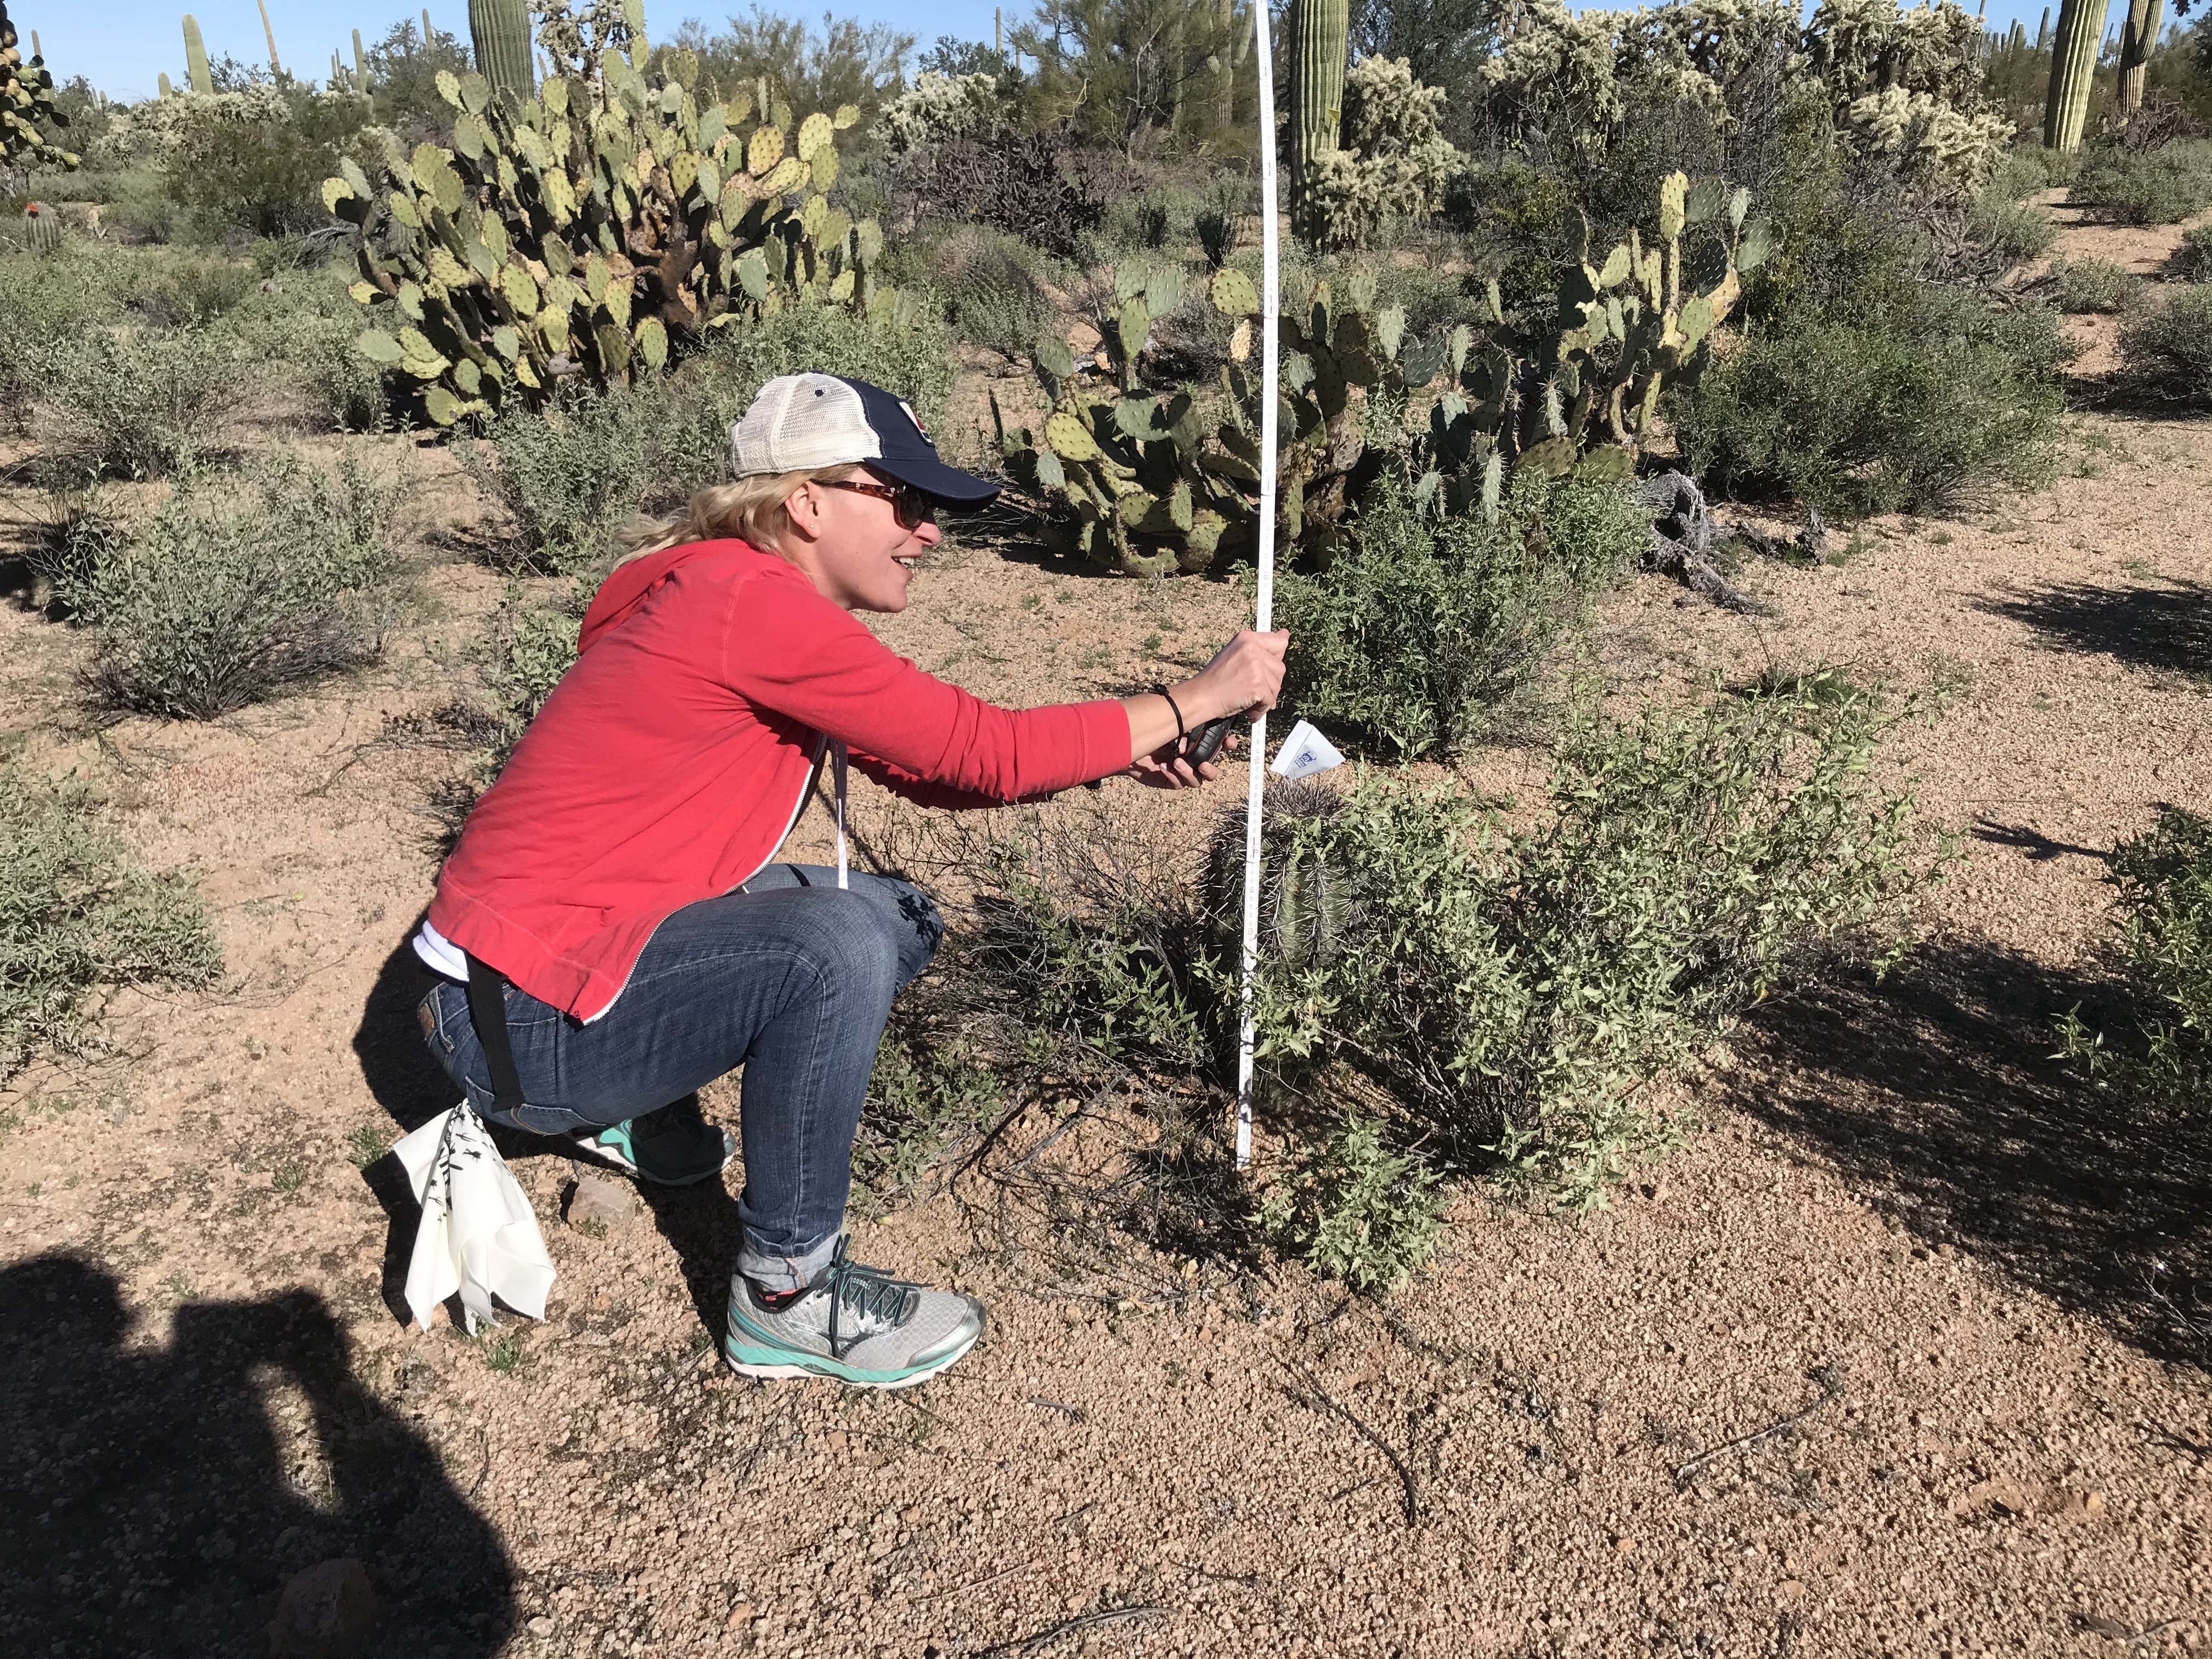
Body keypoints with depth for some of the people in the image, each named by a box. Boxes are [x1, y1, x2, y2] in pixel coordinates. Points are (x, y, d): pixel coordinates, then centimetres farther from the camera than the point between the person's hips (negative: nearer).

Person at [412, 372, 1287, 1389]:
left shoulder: (761, 600, 7)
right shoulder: (745, 600, -22)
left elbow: (930, 771, 9)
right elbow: (983, 751, -22)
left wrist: (1119, 753, -2)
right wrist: (1193, 700, -12)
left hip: (587, 944, 9)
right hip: (518, 1017, -9)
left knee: (895, 922, 7)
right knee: (841, 949, -28)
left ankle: (642, 1117, 19)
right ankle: (787, 1300, -9)